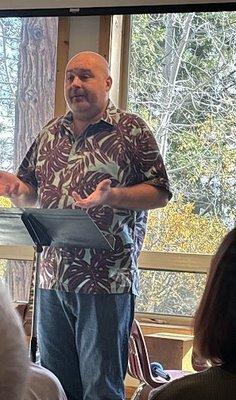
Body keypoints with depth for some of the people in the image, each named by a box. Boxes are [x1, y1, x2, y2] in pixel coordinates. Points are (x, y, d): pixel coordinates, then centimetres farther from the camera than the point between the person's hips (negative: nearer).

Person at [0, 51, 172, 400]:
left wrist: (112, 196, -21)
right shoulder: (50, 134, 15)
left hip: (107, 281, -5)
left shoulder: (131, 130, -1)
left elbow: (160, 194, -5)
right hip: (53, 279, 6)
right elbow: (31, 194, 20)